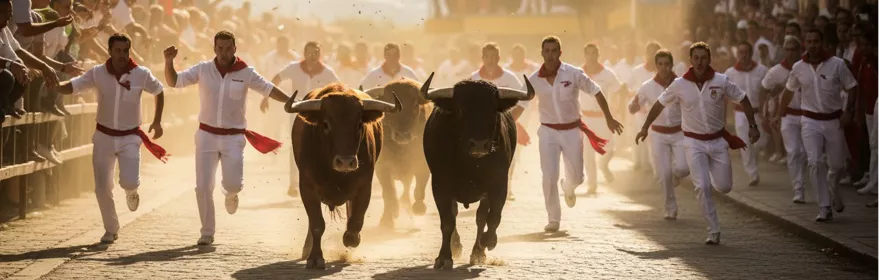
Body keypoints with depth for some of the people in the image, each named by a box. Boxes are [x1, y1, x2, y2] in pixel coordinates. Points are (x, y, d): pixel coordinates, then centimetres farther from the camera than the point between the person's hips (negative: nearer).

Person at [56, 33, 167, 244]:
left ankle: (131, 192, 21)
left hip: (130, 138, -1)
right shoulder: (98, 73, -9)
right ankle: (111, 230, 23)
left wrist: (157, 121, 7)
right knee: (102, 188, 2)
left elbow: (159, 91, 7)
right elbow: (71, 87, -11)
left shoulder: (141, 74, -10)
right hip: (104, 137, 1)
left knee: (129, 182, -19)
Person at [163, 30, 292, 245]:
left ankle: (230, 194, 29)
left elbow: (269, 89, 3)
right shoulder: (203, 70, -2)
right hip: (206, 135, 1)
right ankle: (207, 233, 11)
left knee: (233, 184, -11)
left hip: (233, 137, -1)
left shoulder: (246, 73, -3)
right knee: (203, 186, -2)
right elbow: (174, 81, -1)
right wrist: (169, 61, -18)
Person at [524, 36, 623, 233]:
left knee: (576, 177, 6)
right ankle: (553, 219, 5)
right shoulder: (534, 80, -5)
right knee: (549, 177, -9)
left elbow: (596, 93, 0)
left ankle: (568, 188, 45)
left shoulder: (574, 74, -10)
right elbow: (521, 105, 5)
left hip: (572, 130, 0)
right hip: (548, 132, 0)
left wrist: (609, 119, 0)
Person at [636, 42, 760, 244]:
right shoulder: (679, 85, -8)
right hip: (695, 142, -1)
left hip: (718, 140, 1)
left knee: (724, 187, 3)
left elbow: (743, 100, 4)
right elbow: (659, 105, 6)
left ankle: (713, 172, 39)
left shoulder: (721, 82, -9)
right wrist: (645, 128, 9)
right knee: (702, 187, -11)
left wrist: (752, 125, 0)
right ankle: (713, 231, 0)